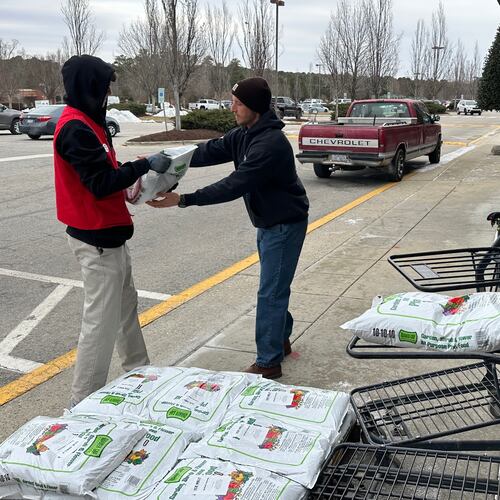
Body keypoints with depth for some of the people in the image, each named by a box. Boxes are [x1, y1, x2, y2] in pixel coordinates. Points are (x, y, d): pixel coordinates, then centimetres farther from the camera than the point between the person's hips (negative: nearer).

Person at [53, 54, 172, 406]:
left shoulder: (86, 122, 12)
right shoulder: (76, 129, -21)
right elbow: (102, 183, -25)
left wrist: (135, 175, -2)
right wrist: (145, 164, -17)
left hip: (108, 234, 11)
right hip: (97, 240, -11)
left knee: (126, 304, 21)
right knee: (102, 320, -3)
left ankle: (138, 371, 37)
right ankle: (84, 402, 9)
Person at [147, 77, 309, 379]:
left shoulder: (271, 143, -29)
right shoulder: (244, 134, 2)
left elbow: (234, 186, -33)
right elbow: (211, 151, -1)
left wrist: (183, 200, -33)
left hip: (286, 224, -10)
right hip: (267, 222, 10)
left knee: (271, 293, -5)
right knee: (275, 287, 20)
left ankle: (269, 362, 6)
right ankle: (281, 340, 37)